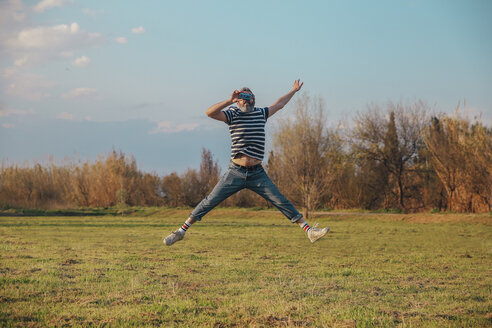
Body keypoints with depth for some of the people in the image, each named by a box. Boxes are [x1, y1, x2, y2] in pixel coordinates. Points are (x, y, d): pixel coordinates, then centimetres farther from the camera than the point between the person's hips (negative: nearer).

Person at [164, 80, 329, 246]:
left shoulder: (261, 113, 13)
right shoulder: (232, 114, 2)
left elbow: (279, 104, 31)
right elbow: (210, 112, -15)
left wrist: (294, 90, 42)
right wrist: (230, 101, -22)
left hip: (257, 174, 2)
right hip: (235, 172, -2)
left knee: (283, 203, -2)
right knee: (210, 201, -2)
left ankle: (308, 230, 2)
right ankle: (181, 231, 7)